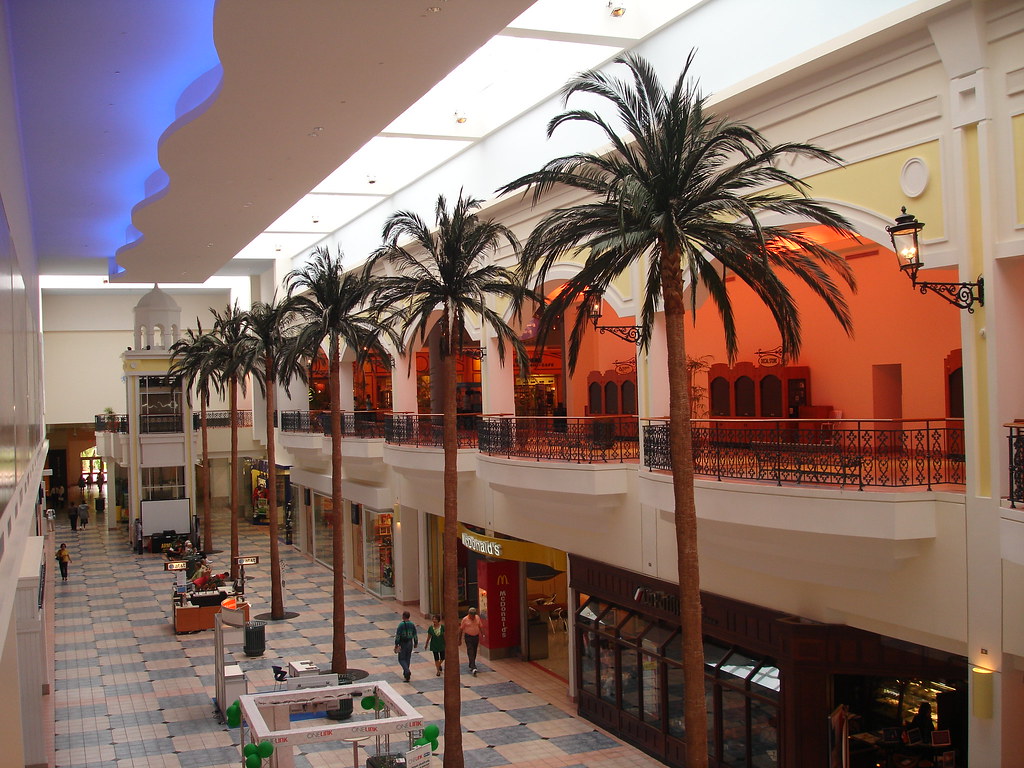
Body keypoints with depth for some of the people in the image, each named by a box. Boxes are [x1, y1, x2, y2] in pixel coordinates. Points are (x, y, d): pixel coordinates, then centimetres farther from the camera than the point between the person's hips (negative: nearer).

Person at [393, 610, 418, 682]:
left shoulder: (401, 624, -17)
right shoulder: (412, 624, -1)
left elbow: (397, 636, -15)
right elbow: (415, 635, 5)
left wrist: (396, 645, -8)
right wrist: (416, 643, 18)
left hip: (402, 644, -5)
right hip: (410, 643, 5)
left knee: (401, 659, 4)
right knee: (407, 659, 17)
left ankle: (407, 671, -17)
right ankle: (406, 673, 26)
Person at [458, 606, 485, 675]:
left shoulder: (477, 618, 3)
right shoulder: (465, 619, -8)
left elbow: (481, 627, 9)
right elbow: (461, 630, -3)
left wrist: (482, 635, 1)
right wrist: (459, 640, -1)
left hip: (476, 637, 4)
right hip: (468, 637, -4)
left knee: (474, 652, 11)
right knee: (470, 652, -12)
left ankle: (471, 666, 27)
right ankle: (473, 668, -20)